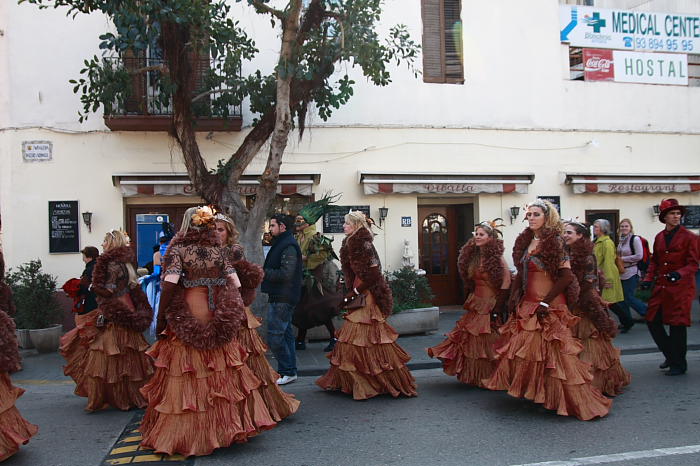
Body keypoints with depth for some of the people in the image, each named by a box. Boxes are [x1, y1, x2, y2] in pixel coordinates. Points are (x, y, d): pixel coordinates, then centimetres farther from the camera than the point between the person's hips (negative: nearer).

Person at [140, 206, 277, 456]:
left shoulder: (178, 250, -3)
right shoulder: (220, 250, 6)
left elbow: (169, 285, -14)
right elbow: (234, 285, 4)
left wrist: (160, 318, -8)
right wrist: (235, 316, 13)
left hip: (186, 320, -3)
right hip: (217, 321, 3)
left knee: (184, 378, 2)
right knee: (222, 375, 11)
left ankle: (183, 435, 6)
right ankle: (223, 426, 18)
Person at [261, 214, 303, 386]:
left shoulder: (289, 247, -16)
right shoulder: (281, 244, 18)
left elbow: (286, 274, -24)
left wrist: (264, 272, -16)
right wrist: (264, 271, 5)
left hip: (282, 299, -11)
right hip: (280, 297, 11)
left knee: (274, 336, -9)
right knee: (286, 334, 14)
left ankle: (288, 371, -1)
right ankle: (289, 371, 21)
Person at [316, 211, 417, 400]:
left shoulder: (363, 244, -15)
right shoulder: (352, 244, 15)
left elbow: (373, 273, -21)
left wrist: (354, 292, -18)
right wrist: (352, 293, 15)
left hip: (367, 297, -10)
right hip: (360, 297, 10)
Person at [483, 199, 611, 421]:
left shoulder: (554, 242, -10)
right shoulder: (525, 241, 11)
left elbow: (566, 276, -15)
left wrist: (546, 302, -18)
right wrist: (516, 299, 12)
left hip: (550, 306, -7)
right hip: (527, 304, 7)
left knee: (551, 352, -7)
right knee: (527, 349, 9)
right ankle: (537, 394, 21)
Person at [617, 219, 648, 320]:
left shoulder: (635, 239, -10)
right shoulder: (621, 240, 11)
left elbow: (639, 256, -17)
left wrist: (622, 258, -14)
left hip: (631, 273, -8)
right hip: (622, 273, 8)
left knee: (629, 297, -7)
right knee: (623, 298, 9)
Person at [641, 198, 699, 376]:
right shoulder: (659, 237, 11)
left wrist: (679, 273, -27)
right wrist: (649, 278, 4)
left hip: (681, 287, -6)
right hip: (661, 287, 6)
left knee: (677, 325, 0)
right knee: (652, 321, 5)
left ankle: (679, 365, 14)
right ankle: (671, 355, 25)